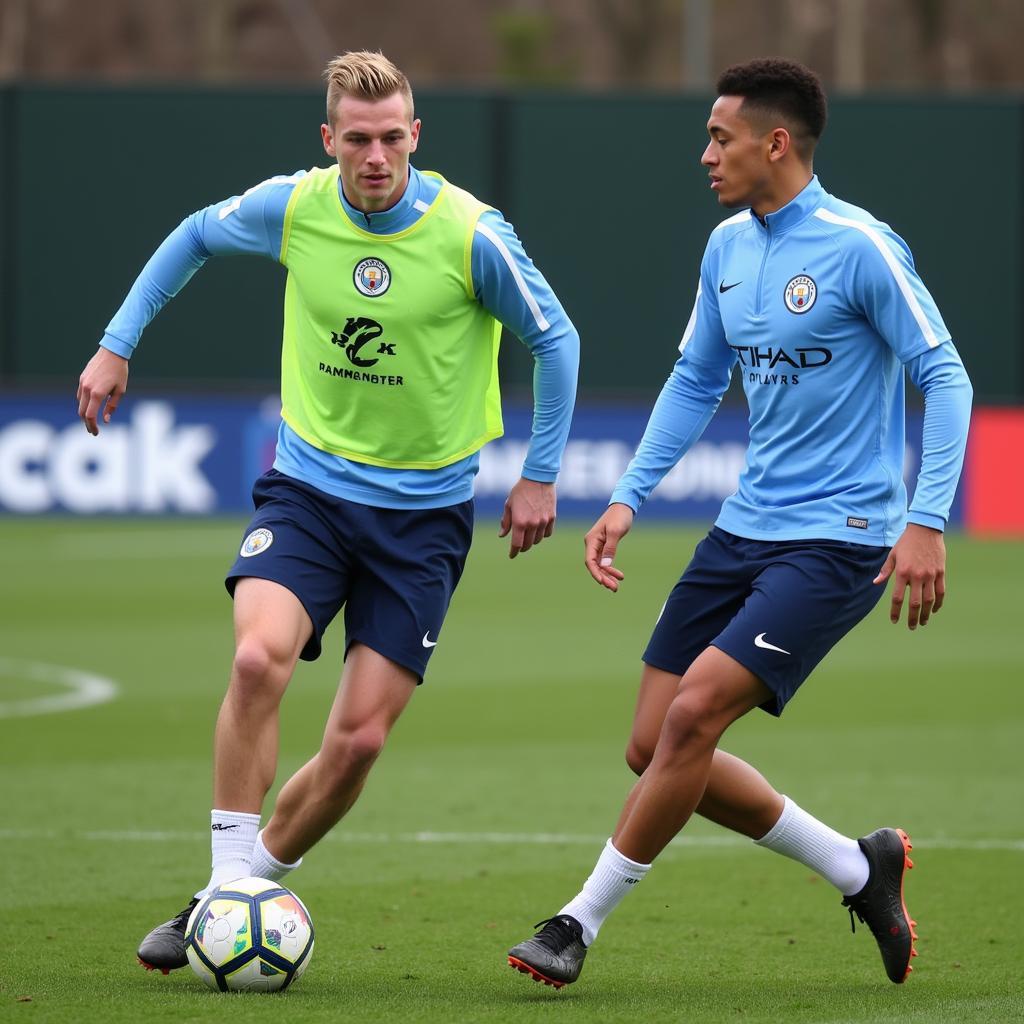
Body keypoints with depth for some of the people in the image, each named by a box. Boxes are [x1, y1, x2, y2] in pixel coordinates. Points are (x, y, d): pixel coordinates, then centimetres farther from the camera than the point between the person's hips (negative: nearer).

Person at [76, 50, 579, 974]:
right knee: (259, 657, -26)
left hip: (424, 509, -1)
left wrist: (540, 475, 2)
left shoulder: (471, 234, -15)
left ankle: (258, 885, 18)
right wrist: (118, 345, 12)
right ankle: (226, 891, -16)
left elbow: (554, 339, 1)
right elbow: (195, 237, 15)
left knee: (358, 740, -6)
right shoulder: (291, 208, -8)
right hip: (308, 488, 1)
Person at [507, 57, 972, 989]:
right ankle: (860, 869, 18)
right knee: (653, 746, 4)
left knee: (693, 712, -19)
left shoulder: (859, 247, -14)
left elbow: (944, 376, -12)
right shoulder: (727, 248, 8)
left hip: (836, 541, -8)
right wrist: (629, 499, 10)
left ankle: (583, 921, -5)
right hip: (745, 528, 8)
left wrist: (926, 522, -20)